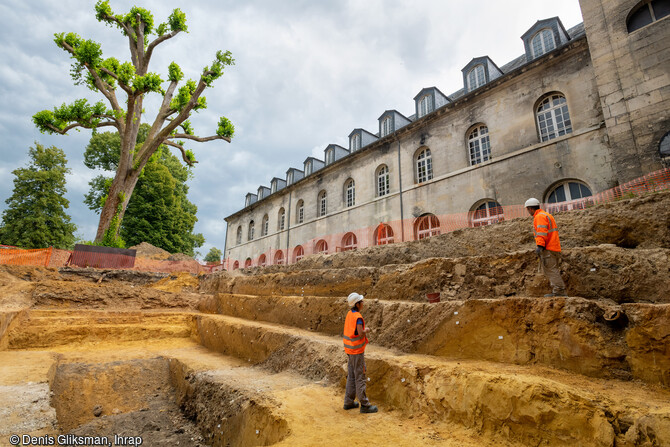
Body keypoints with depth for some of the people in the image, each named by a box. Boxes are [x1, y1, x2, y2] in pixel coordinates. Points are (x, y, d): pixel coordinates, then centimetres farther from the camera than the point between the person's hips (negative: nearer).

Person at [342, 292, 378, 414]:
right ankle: (364, 404, 9)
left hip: (350, 350, 9)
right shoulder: (358, 317, -21)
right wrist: (366, 330, -11)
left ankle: (348, 402, 25)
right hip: (357, 351, -9)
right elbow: (361, 333, -30)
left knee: (351, 376, 16)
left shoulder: (349, 314, 6)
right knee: (360, 377, 0)